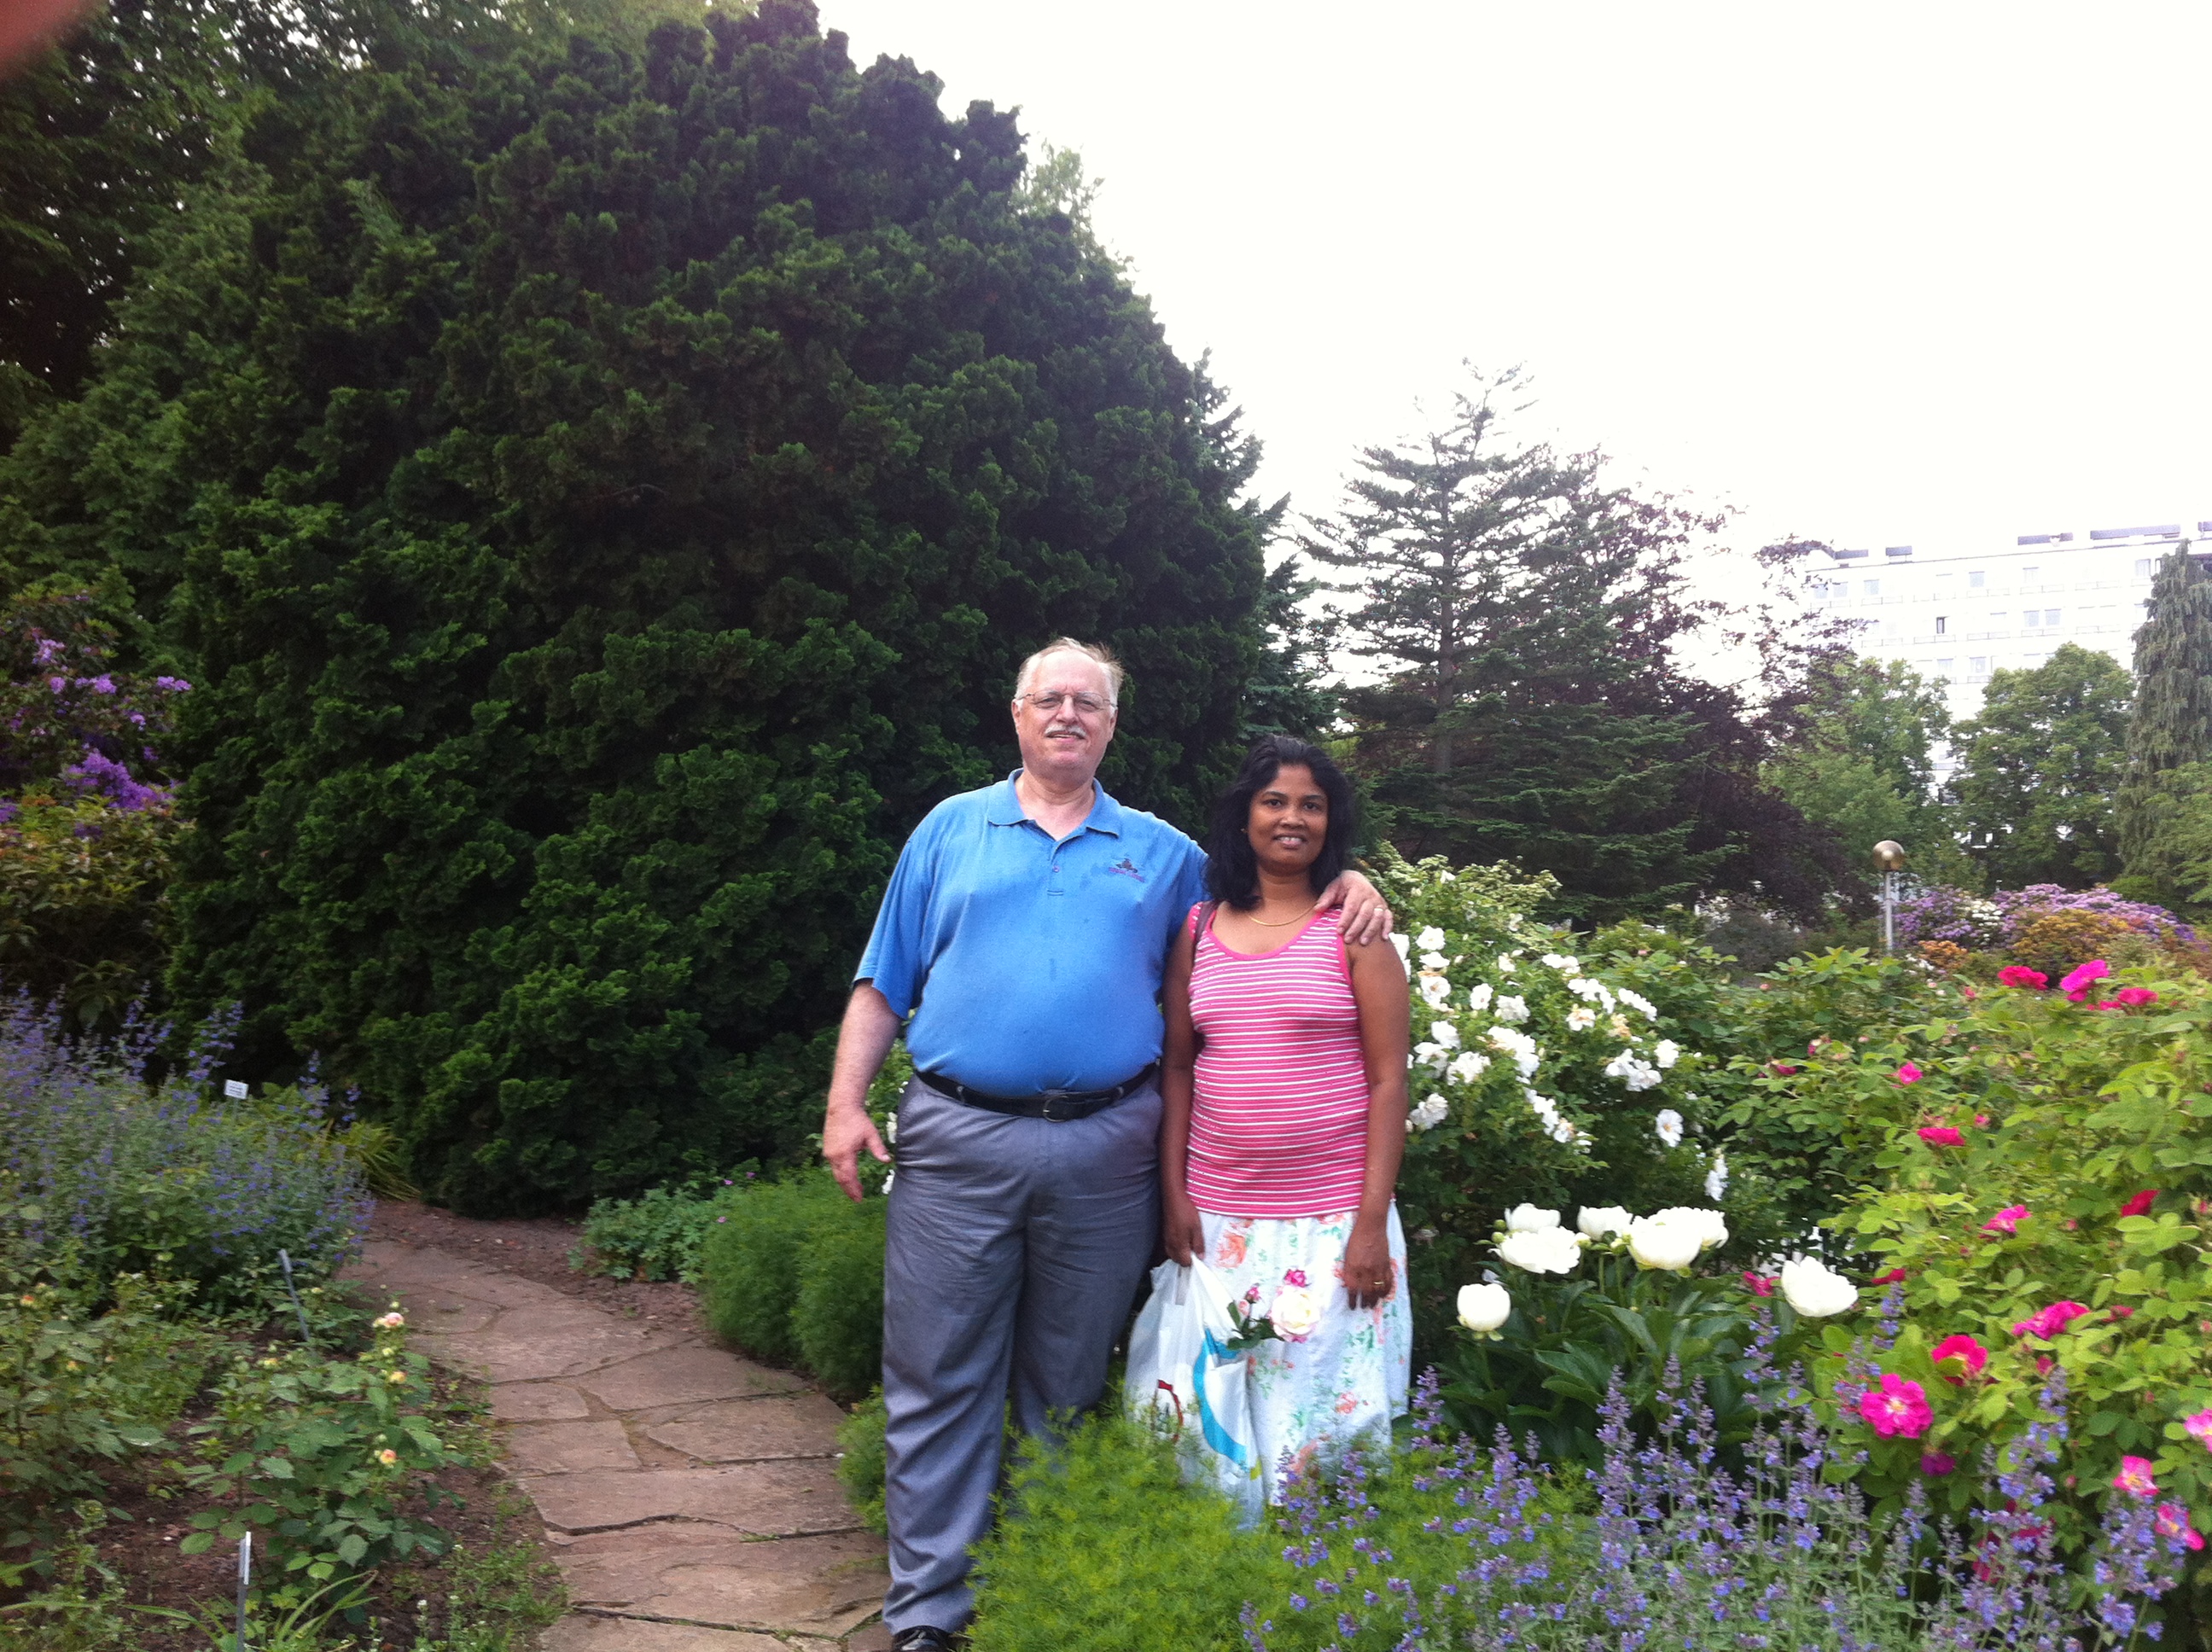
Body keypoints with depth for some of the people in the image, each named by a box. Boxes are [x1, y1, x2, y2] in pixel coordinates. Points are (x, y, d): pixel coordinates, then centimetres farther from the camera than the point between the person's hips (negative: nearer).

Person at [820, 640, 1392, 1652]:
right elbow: (883, 983, 7)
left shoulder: (1162, 851, 12)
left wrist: (1345, 883, -1)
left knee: (1067, 1389, 13)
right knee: (936, 1382, 3)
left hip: (1106, 1152, 1)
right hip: (958, 1141, -1)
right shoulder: (950, 830, 9)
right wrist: (845, 1105, -2)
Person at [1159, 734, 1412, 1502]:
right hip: (1217, 1218, 3)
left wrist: (1372, 1222, -10)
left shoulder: (1353, 928, -1)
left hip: (1332, 1220, -2)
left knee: (1322, 1406, 2)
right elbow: (1178, 1067, 9)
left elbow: (1388, 1081, -4)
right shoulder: (1199, 928, 7)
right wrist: (1174, 1195, 1)